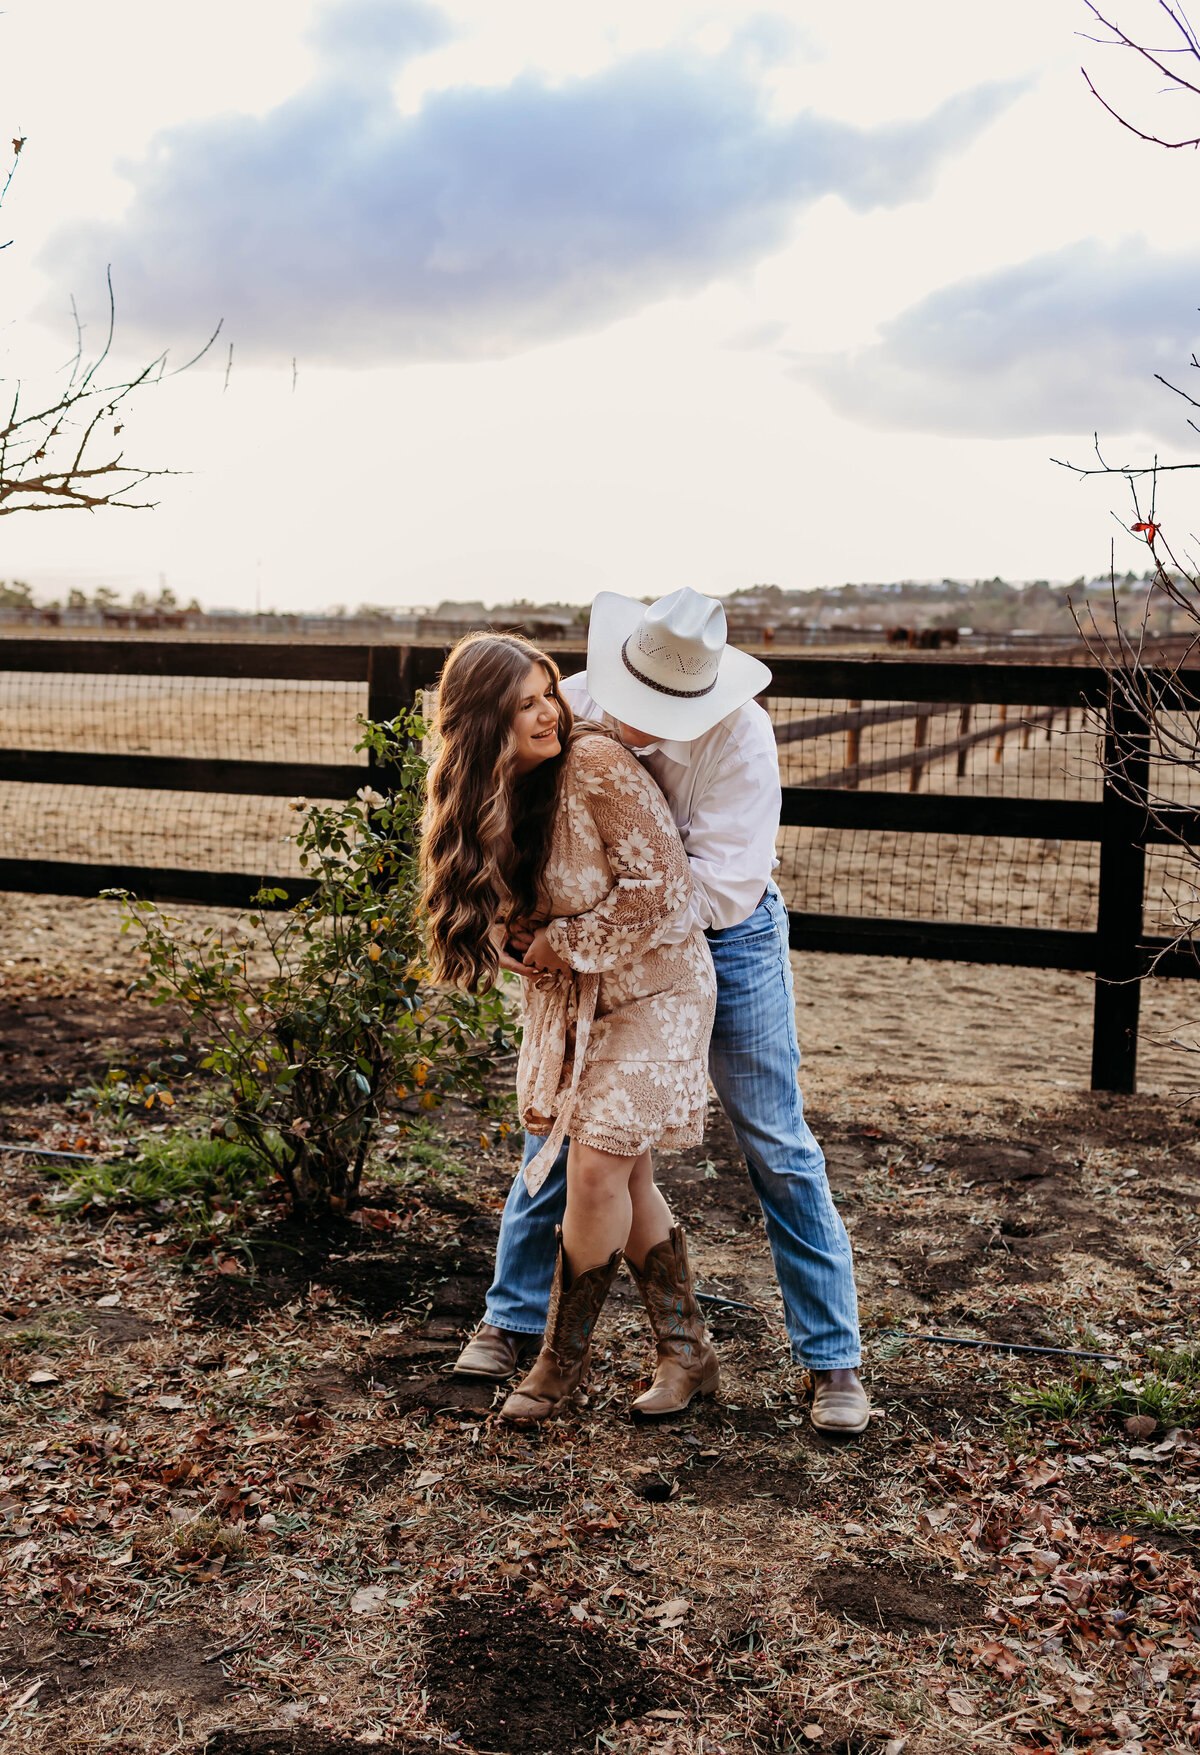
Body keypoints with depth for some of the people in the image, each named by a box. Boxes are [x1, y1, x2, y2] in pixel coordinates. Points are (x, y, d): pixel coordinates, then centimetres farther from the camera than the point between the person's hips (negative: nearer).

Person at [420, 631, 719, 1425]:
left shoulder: (596, 763, -21)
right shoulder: (489, 794, -1)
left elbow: (660, 882, -20)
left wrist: (566, 944, -12)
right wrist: (545, 957, -5)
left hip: (653, 984, -6)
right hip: (569, 997, 6)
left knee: (596, 1168, -10)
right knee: (627, 1180, 8)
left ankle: (564, 1362, 10)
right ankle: (688, 1353, 23)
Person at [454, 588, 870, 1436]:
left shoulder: (739, 736, -27)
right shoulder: (569, 708, -17)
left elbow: (722, 884, -31)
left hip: (728, 943, -3)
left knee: (778, 1148, 1)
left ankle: (833, 1358, 13)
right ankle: (511, 1318, 27)